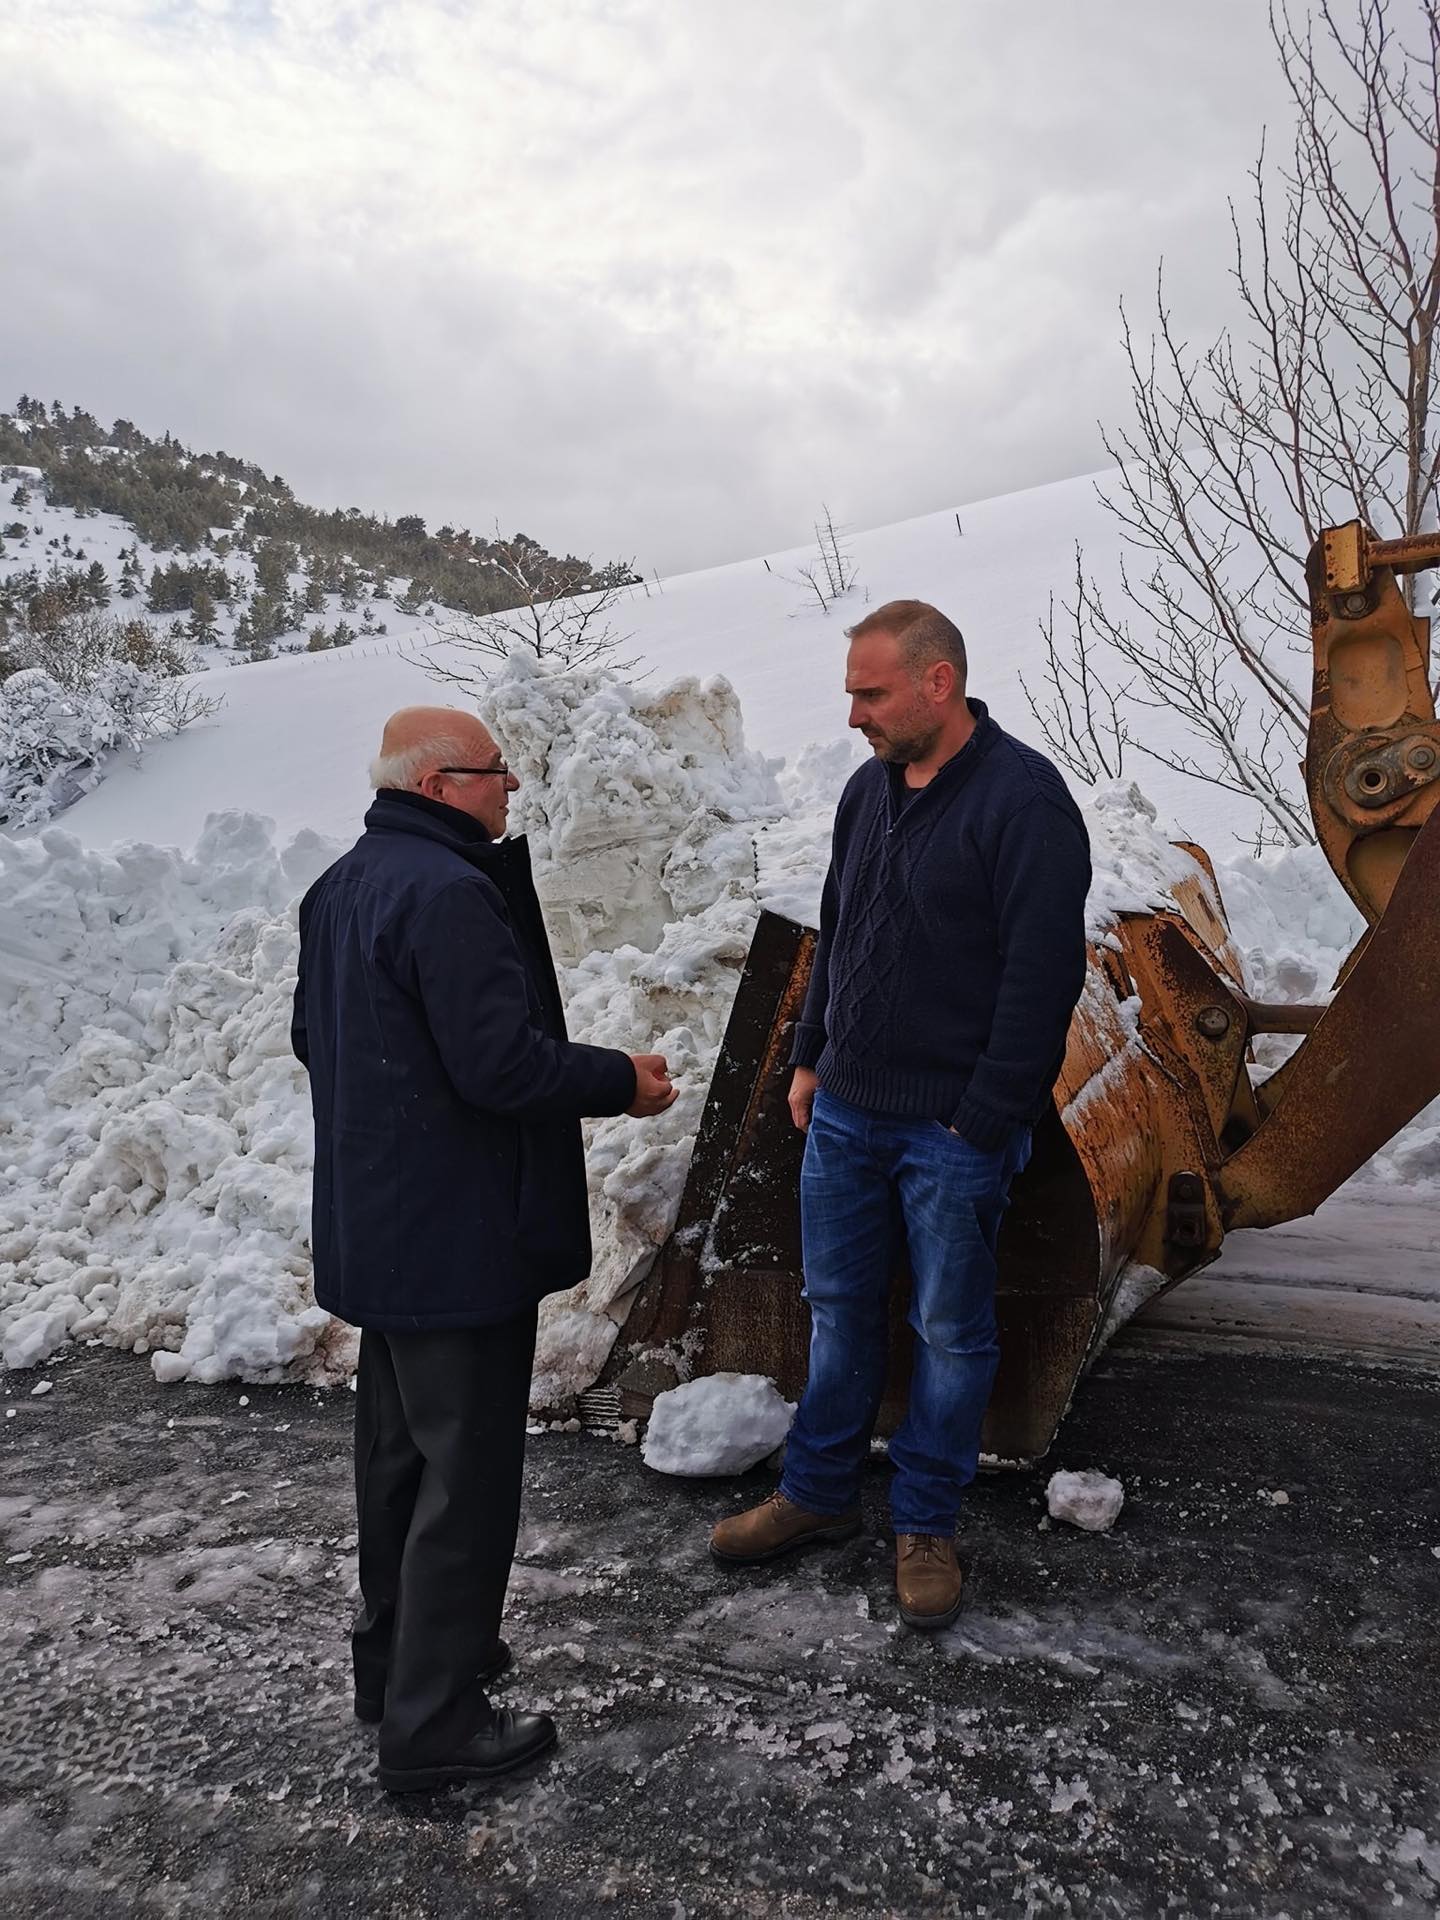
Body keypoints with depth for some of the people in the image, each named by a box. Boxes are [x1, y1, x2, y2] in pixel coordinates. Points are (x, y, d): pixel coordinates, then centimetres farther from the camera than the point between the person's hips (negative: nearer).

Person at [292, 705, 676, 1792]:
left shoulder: (341, 886, 10)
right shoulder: (449, 894, -22)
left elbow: (314, 1036, 18)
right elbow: (501, 1060, -26)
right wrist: (622, 1081, -12)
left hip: (372, 1230, 10)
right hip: (457, 1241, -10)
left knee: (398, 1450, 22)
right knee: (468, 1476, 3)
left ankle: (395, 1656, 39)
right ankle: (434, 1724, 17)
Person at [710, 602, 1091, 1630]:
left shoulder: (1022, 799, -15)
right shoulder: (869, 789, 8)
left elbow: (1044, 974, -19)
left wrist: (983, 1122, -18)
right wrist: (811, 1058, 13)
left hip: (956, 1130, -7)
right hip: (846, 1112, 7)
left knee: (952, 1332, 10)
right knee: (839, 1311, 17)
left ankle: (926, 1524, 28)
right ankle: (820, 1493, 34)